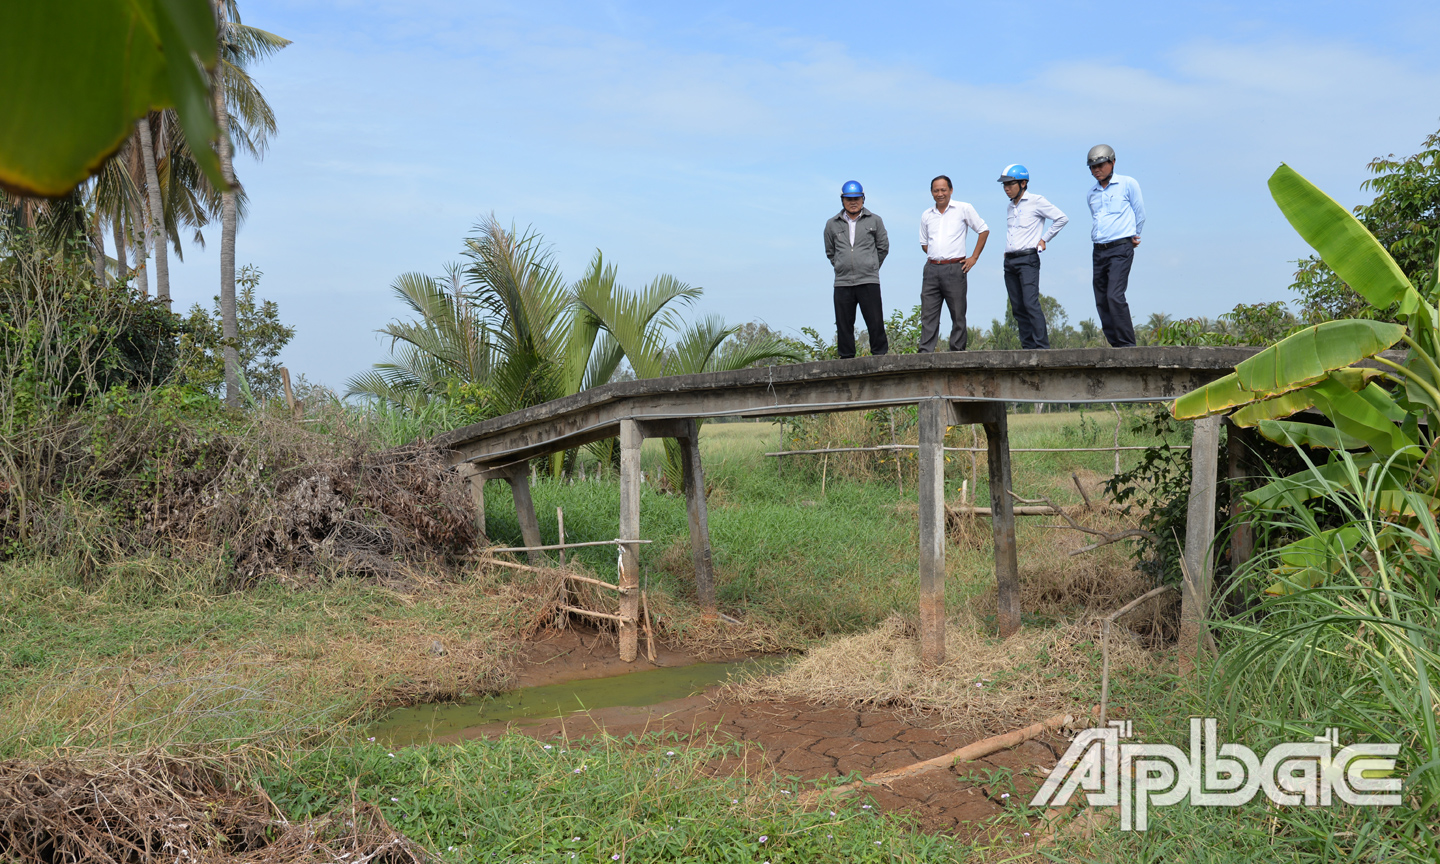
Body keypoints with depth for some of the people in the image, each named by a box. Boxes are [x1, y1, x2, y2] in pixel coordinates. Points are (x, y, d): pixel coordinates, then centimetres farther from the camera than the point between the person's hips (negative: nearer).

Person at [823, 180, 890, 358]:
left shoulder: (874, 221, 8)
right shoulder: (832, 225, 11)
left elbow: (883, 247, 15)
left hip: (869, 281, -2)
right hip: (842, 282, 2)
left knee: (875, 323, -4)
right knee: (844, 325, 3)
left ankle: (880, 356, 3)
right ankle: (846, 359, 10)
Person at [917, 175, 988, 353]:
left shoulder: (964, 209, 3)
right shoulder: (926, 216, 14)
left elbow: (983, 230, 8)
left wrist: (974, 257, 3)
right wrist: (934, 256, 8)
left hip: (954, 269, -3)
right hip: (931, 269, 3)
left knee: (958, 314, 1)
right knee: (928, 313, -2)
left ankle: (957, 352, 8)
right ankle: (925, 353, -2)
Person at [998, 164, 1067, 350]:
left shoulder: (1036, 201, -3)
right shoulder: (1010, 207, 17)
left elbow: (1061, 218, -3)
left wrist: (1044, 239, -2)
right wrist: (1007, 251, 15)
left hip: (1028, 259, -7)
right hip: (1009, 261, 7)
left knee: (1031, 304, -17)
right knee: (1018, 307, 3)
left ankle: (1042, 346, -17)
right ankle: (1028, 347, 6)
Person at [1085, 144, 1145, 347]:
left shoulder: (1128, 184, 0)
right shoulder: (1092, 192, 15)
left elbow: (1140, 214, 9)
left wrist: (1133, 236, 19)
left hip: (1120, 249, -6)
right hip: (1099, 251, 6)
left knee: (1115, 296, -18)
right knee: (1101, 301, 2)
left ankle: (1127, 344, -14)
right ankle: (1116, 345, 8)